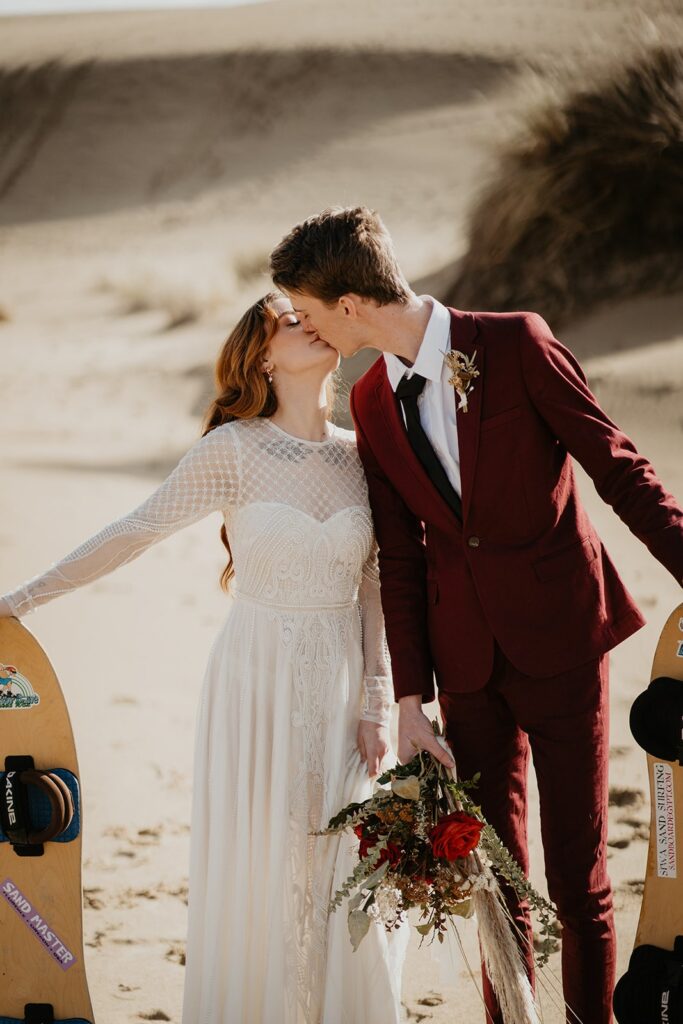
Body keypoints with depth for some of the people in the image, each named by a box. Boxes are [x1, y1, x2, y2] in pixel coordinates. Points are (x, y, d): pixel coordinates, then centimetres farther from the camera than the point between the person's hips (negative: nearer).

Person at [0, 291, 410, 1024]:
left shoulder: (361, 456, 5)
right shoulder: (233, 450, -6)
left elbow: (374, 590, 8)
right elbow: (134, 532, -2)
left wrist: (375, 703, 1)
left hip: (339, 686, 3)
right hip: (257, 682, -3)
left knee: (348, 880, 2)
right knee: (258, 877, 0)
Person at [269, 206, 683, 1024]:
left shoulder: (517, 344, -9)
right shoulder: (373, 405, 6)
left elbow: (617, 465, -7)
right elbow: (399, 559, 6)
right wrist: (410, 701, 0)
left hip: (558, 643, -4)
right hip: (468, 662, 4)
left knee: (578, 879, 0)